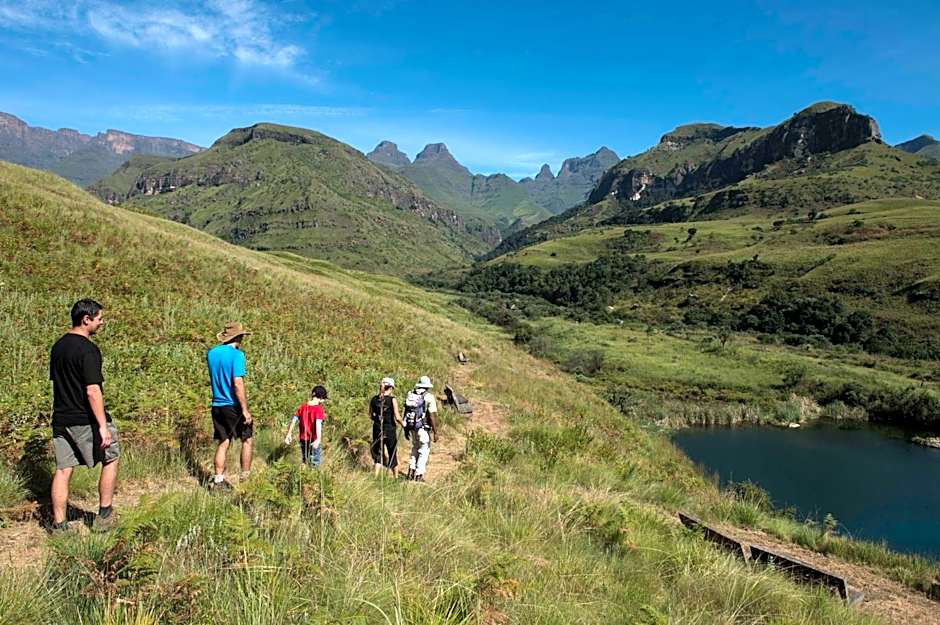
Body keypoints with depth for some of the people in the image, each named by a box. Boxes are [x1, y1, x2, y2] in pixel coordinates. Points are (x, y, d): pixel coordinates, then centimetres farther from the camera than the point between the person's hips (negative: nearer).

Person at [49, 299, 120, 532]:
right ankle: (104, 515, 16)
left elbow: (56, 381, 18)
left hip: (61, 419, 8)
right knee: (111, 459, 10)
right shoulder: (88, 350, -18)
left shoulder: (58, 346, 9)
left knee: (63, 470, 10)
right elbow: (92, 391, -23)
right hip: (85, 420, -7)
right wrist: (103, 426, -22)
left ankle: (58, 525, 14)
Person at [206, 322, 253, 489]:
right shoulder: (236, 354, -14)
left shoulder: (211, 353, 7)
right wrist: (245, 410, -20)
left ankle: (218, 481, 11)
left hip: (217, 405, 6)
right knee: (247, 440, 9)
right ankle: (245, 479, 12)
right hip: (234, 405, -6)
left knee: (223, 443, 11)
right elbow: (238, 383, -21)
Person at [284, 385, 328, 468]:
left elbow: (294, 420, -1)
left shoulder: (302, 406, -2)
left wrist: (289, 434, 5)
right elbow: (318, 423, -30)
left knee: (304, 461, 23)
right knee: (315, 463, 11)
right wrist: (319, 439, -40)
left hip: (303, 439, 5)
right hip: (314, 439, -5)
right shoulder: (318, 409, -18)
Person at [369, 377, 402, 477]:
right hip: (390, 430, -3)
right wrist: (403, 424, 2)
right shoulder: (392, 400, -12)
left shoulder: (374, 399, 1)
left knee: (378, 454, 10)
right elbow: (397, 417, -15)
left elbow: (371, 416, 7)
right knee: (393, 454, 13)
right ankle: (396, 477, 23)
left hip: (377, 429, 3)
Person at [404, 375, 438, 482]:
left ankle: (411, 471, 20)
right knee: (424, 451, 7)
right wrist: (435, 432, -9)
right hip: (423, 429, -5)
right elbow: (432, 416, -14)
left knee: (415, 448, 24)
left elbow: (406, 413, 11)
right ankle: (419, 476, 7)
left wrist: (406, 429, 20)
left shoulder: (410, 395, 6)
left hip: (412, 427, 5)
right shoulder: (429, 397, -10)